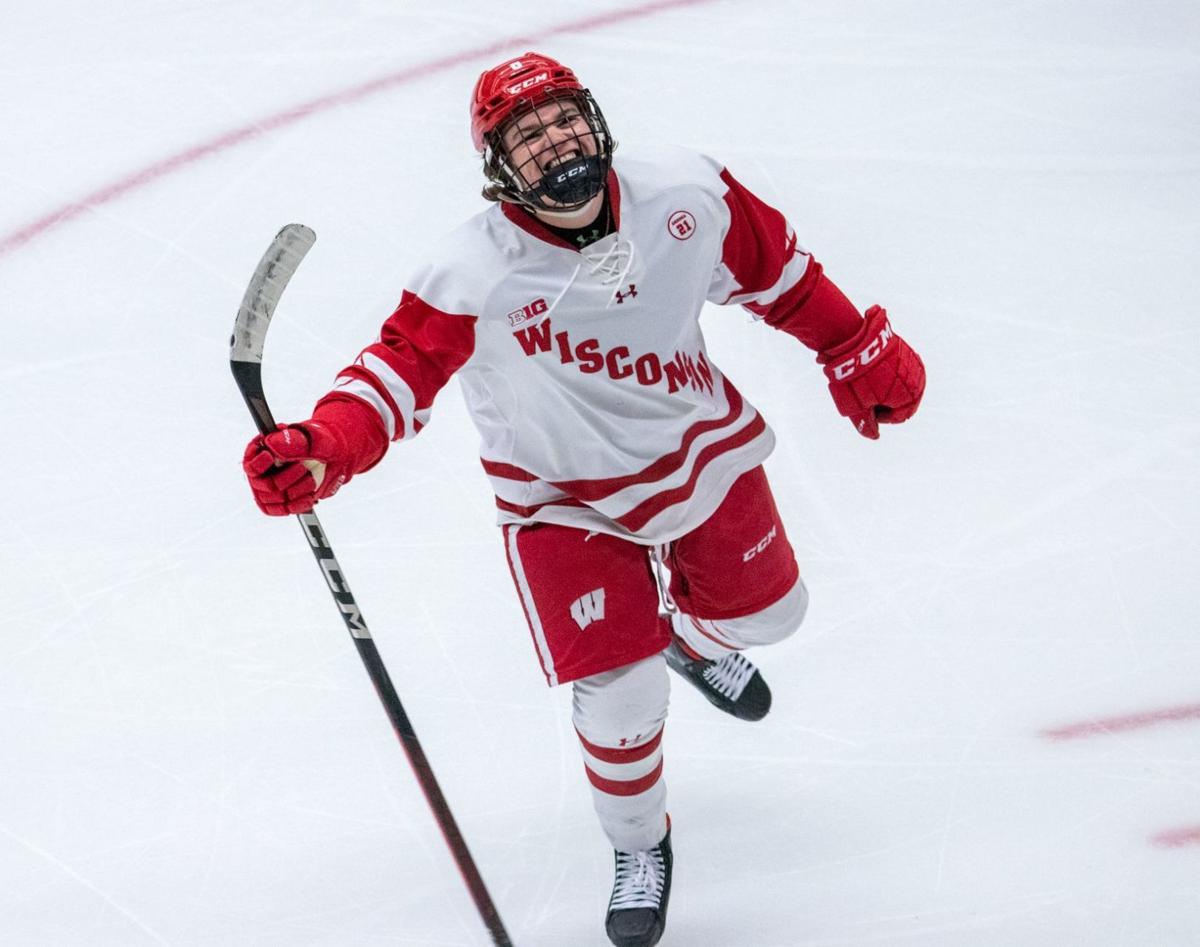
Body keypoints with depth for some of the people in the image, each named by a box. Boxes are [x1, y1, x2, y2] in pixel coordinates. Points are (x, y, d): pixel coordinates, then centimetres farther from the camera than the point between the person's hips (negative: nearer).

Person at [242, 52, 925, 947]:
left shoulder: (686, 193, -19)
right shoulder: (474, 274, -29)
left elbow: (775, 268, -3)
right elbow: (401, 368, -30)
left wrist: (859, 353, 6)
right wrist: (321, 451, -48)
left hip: (703, 450, 4)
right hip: (566, 501, -4)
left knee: (764, 612, 21)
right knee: (620, 697, -8)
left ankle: (694, 636, 60)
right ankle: (640, 847, 22)